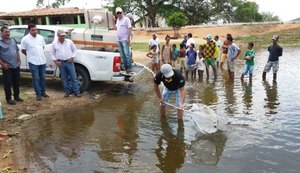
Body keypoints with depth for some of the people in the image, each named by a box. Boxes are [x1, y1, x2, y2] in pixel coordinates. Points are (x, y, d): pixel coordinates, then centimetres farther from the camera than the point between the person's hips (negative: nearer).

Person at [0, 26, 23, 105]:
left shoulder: (13, 41, 11)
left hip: (16, 66, 6)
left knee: (16, 82, 13)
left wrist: (19, 60, 7)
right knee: (8, 83, 0)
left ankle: (16, 96, 26)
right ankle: (8, 99, 10)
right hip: (7, 67, -6)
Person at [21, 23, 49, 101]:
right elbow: (23, 51, -2)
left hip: (43, 61, 4)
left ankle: (43, 92, 25)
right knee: (36, 78, 1)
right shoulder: (25, 39, -9)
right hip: (33, 62, -4)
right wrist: (31, 56, 8)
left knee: (42, 77, 13)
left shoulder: (41, 37, 4)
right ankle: (38, 94, 10)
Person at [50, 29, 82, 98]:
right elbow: (52, 53, 8)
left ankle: (76, 91, 7)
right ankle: (68, 91, 19)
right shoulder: (54, 44, 2)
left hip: (69, 62, -1)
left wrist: (72, 57, -4)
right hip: (61, 63, 1)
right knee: (64, 78, 7)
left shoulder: (69, 42, 0)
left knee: (73, 77, 1)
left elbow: (74, 50, 7)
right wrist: (55, 61, -2)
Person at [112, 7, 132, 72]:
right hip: (119, 40, 8)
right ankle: (125, 67, 16)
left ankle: (129, 67, -5)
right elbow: (116, 28, 19)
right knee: (122, 54, 9)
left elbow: (129, 28, -11)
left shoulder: (126, 19, -5)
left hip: (125, 39, -8)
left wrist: (128, 38, -18)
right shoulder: (118, 20, 17)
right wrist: (113, 21, 10)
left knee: (127, 53, -9)